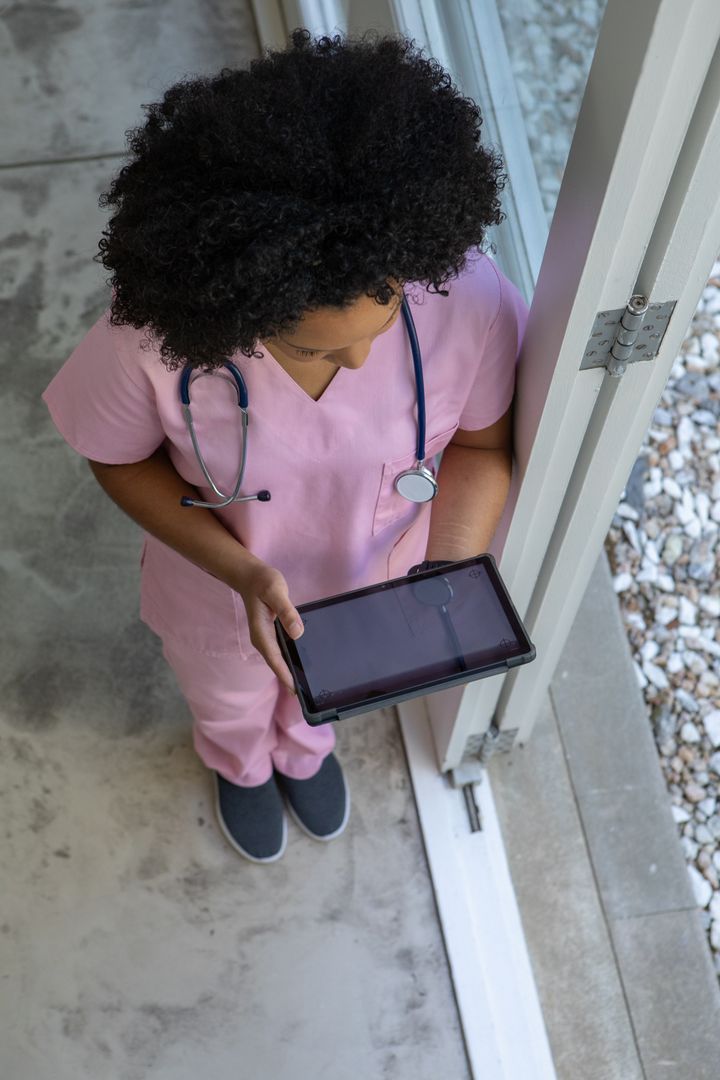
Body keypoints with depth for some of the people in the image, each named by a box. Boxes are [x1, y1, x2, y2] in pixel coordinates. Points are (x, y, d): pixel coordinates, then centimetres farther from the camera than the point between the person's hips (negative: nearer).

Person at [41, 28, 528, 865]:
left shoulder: (468, 296, -36)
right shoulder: (155, 334, -39)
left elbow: (482, 440, -16)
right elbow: (120, 458, -18)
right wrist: (243, 574, -29)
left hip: (374, 578, 2)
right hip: (223, 586, -1)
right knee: (232, 702, 34)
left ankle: (306, 750, 75)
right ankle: (241, 766, 73)